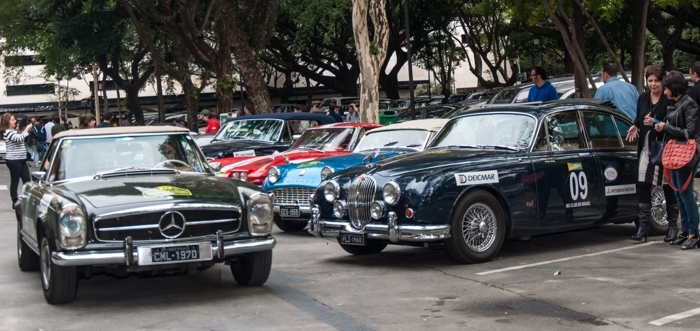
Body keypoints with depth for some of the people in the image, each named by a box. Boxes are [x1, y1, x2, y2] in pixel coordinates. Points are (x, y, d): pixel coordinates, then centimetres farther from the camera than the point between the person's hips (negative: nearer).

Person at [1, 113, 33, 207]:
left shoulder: (14, 131, 15)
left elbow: (21, 138, 23)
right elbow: (19, 138, -27)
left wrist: (26, 129, 9)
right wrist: (27, 130, -16)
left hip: (21, 159, 9)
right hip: (13, 160, -9)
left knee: (27, 180, 8)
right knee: (15, 182, -2)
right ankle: (15, 203, 5)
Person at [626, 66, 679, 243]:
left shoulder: (669, 100, -10)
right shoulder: (643, 98, 9)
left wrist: (655, 123, -25)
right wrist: (635, 126, 1)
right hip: (646, 148, 5)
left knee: (668, 188, 4)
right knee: (642, 187, 1)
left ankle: (673, 226, 16)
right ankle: (643, 226, 7)